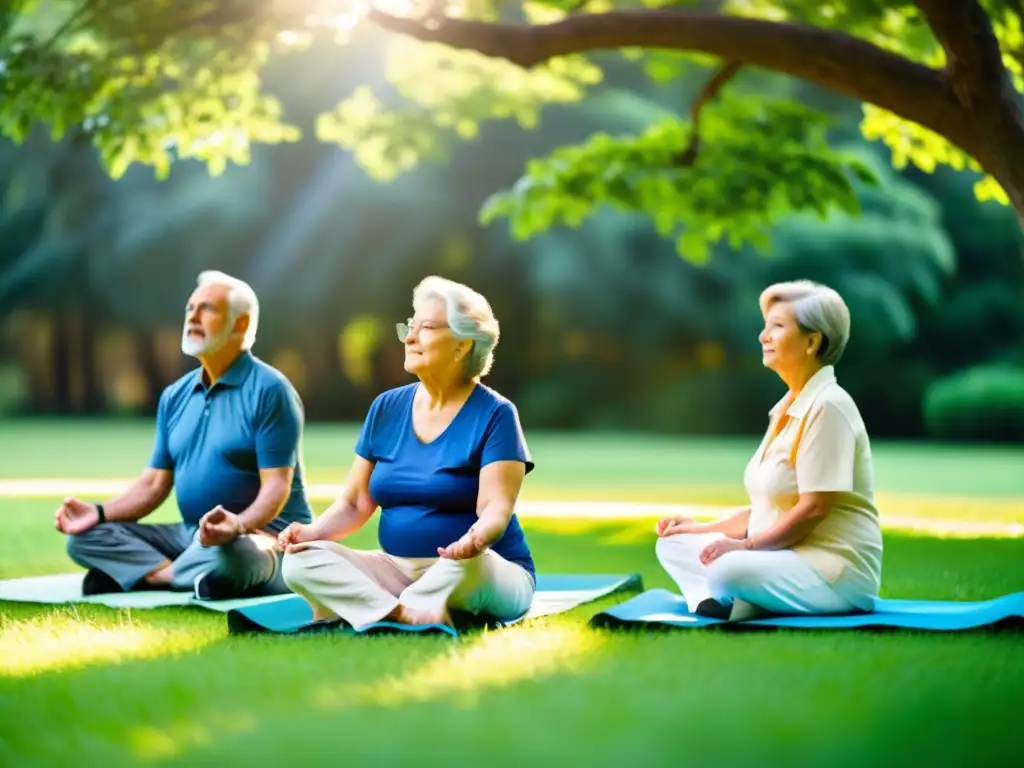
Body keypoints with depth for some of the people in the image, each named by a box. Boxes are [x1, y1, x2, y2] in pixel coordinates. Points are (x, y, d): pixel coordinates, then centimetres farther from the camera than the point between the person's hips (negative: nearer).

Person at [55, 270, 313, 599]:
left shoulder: (269, 390, -10)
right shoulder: (175, 396, 12)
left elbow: (276, 486, -17)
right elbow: (155, 483, 13)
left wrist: (238, 525, -37)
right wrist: (100, 513, -4)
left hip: (265, 538, -7)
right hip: (193, 536, 8)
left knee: (223, 560, -42)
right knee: (87, 536, -7)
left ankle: (138, 573, -17)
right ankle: (180, 576, -24)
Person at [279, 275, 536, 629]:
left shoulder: (494, 414, -8)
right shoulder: (387, 408, 7)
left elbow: (496, 507, -19)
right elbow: (356, 502, 9)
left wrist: (477, 538, -42)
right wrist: (314, 531, -13)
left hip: (489, 575, -5)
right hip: (398, 570, 5)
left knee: (466, 563, -42)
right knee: (301, 560, -19)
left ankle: (365, 609, -24)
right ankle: (414, 616, -30)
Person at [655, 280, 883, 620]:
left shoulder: (827, 407, -15)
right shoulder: (788, 408, 14)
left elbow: (813, 509, -20)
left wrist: (746, 546, -17)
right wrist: (703, 529, 13)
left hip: (837, 570, -11)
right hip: (787, 558, 11)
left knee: (728, 570, -37)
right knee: (673, 545, 5)